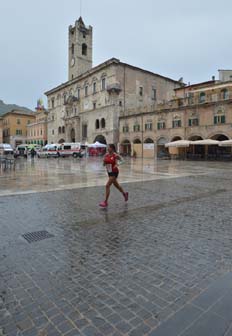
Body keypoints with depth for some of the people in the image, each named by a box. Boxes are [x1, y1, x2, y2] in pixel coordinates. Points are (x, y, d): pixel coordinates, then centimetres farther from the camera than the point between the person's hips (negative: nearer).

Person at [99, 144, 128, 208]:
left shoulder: (115, 155, -15)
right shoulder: (106, 155, 2)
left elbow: (116, 164, -12)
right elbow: (104, 164, 6)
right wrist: (104, 161, -14)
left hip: (114, 172, -7)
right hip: (109, 172, 7)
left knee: (107, 186, -14)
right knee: (116, 185, 21)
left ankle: (105, 202, -6)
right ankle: (125, 194, 45)